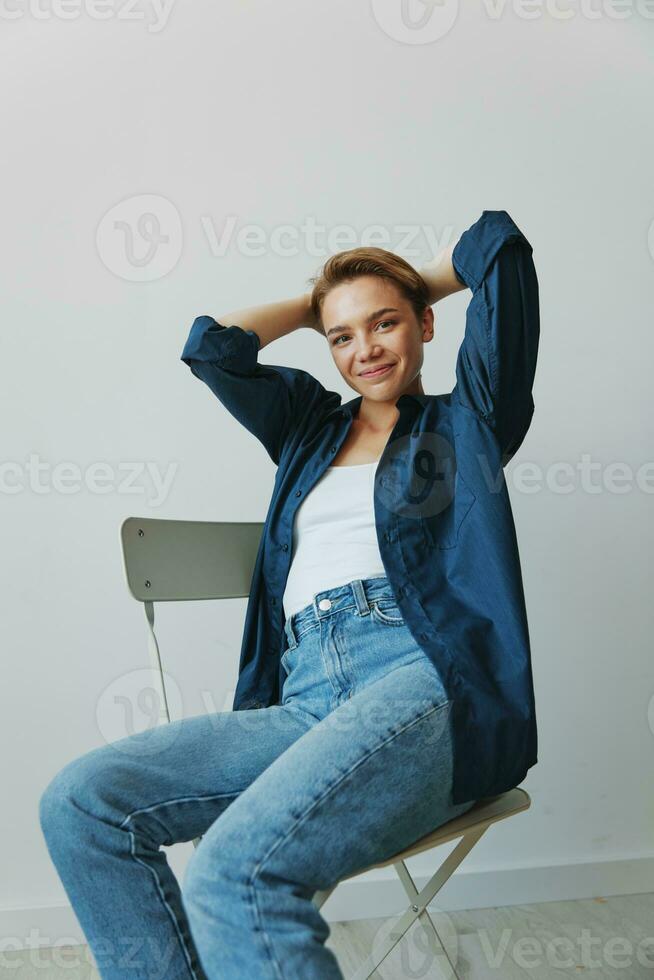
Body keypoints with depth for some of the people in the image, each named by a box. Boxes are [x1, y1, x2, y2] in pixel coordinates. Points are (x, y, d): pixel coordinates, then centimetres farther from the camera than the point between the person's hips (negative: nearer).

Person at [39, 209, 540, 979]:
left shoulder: (465, 422, 15)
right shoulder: (312, 427, 27)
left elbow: (501, 245, 9)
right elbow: (211, 346, 18)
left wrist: (419, 280, 28)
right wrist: (316, 302, 28)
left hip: (425, 681, -5)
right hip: (305, 702, 6)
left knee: (234, 868, -31)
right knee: (80, 803, -15)